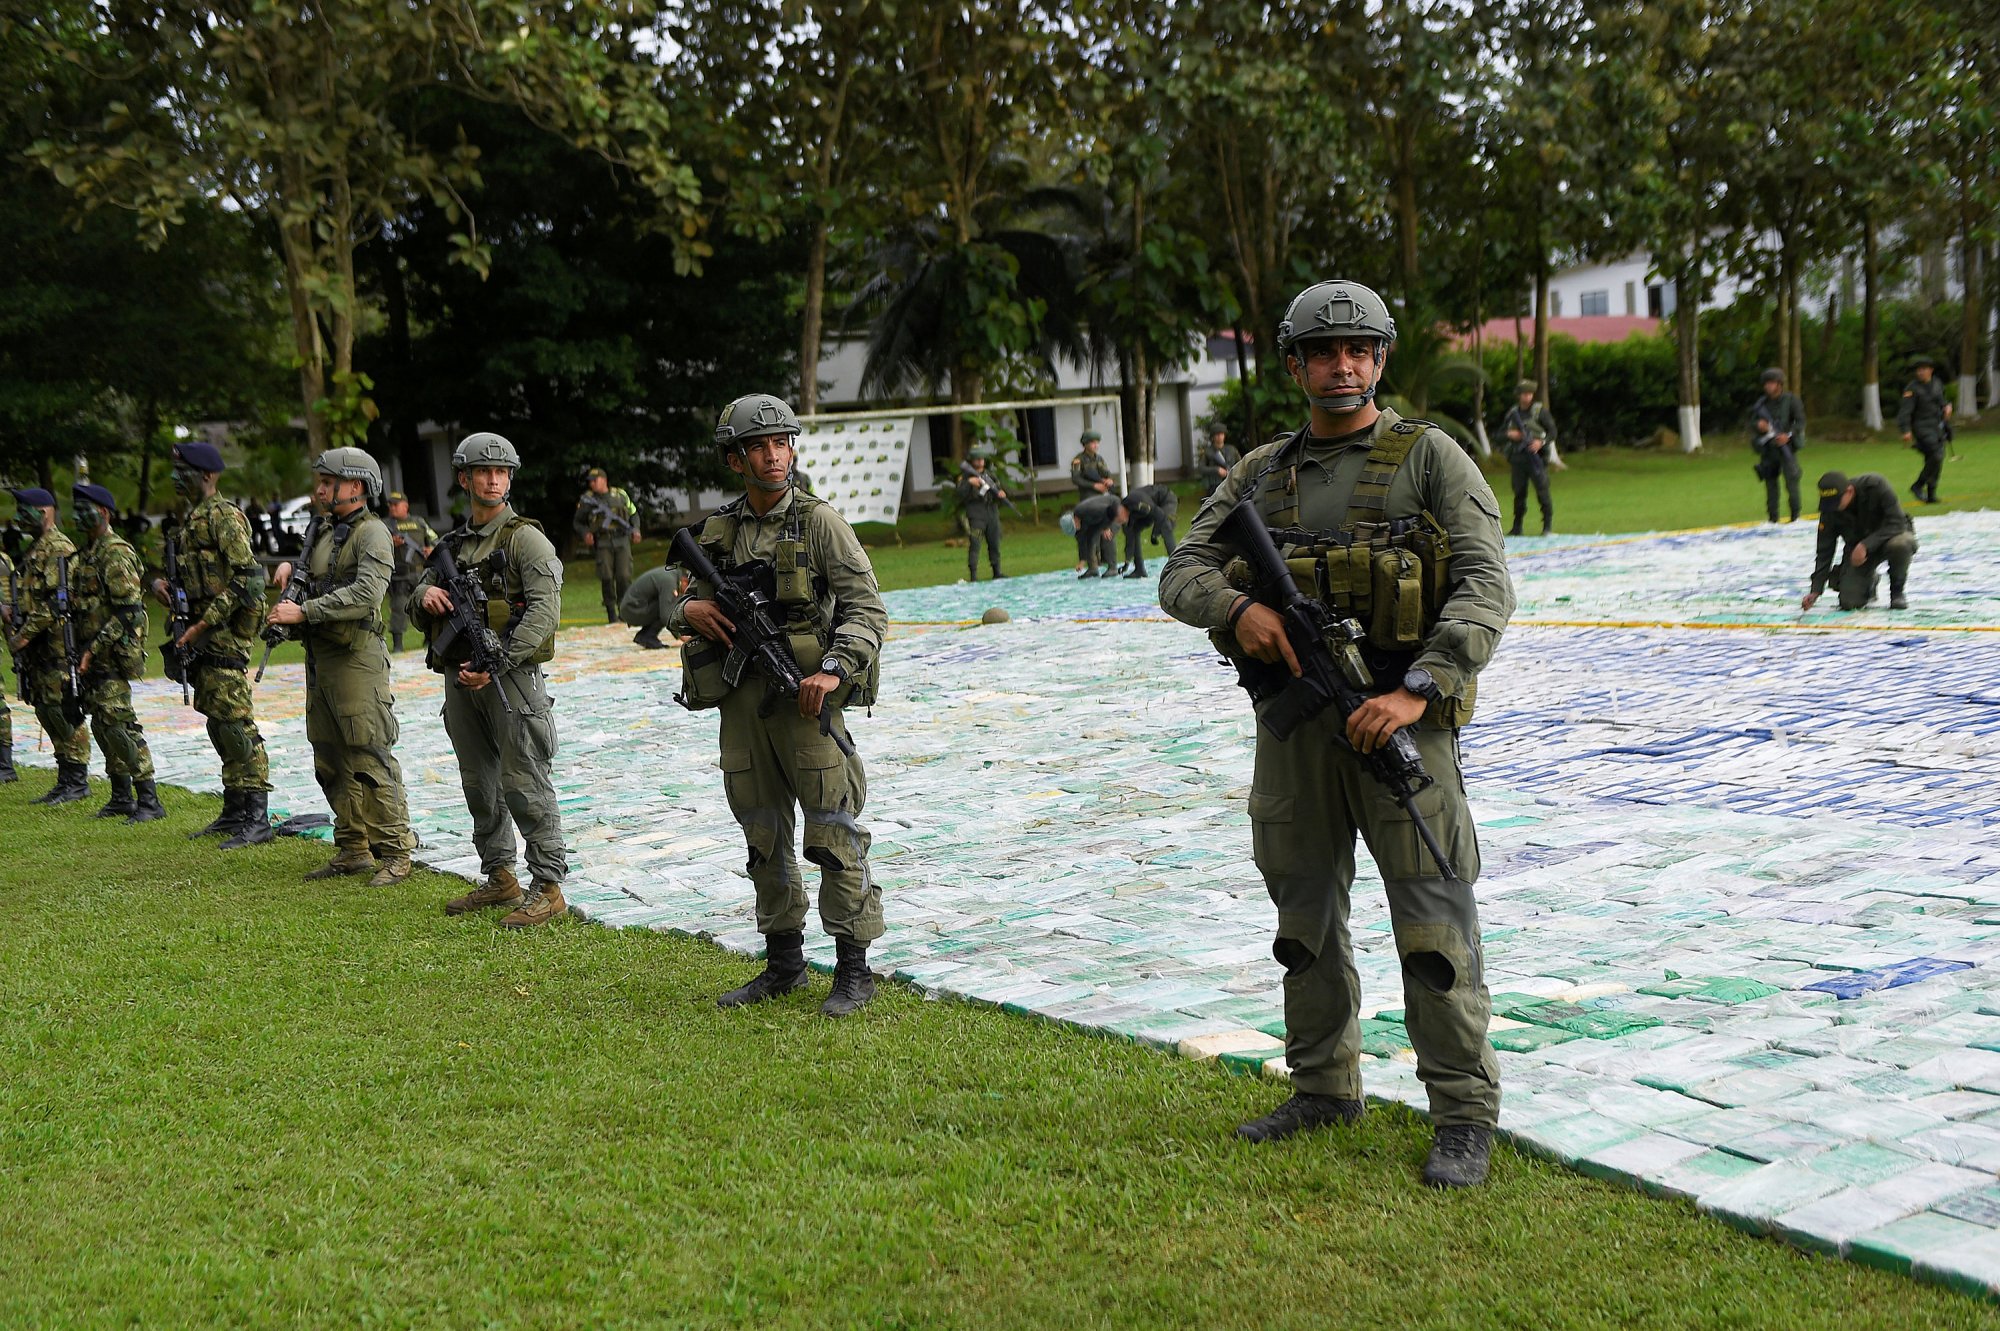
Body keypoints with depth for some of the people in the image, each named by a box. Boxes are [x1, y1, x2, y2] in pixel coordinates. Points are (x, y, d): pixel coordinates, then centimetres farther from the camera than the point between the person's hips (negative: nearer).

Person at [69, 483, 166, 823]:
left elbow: (128, 612, -19)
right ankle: (122, 797, 20)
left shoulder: (116, 554, -14)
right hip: (93, 654, 10)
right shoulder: (88, 553, 16)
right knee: (101, 724, 12)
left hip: (112, 655, -10)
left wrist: (93, 649, -19)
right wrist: (83, 650, 14)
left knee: (119, 724, -13)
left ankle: (149, 800, -12)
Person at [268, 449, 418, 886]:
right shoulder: (323, 530, 17)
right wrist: (290, 567, 12)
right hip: (319, 656, 9)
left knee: (371, 759, -9)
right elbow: (311, 577, 35)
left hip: (356, 658, -9)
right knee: (331, 761, 11)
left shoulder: (373, 534, -10)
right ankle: (353, 850, 19)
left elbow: (365, 595, -24)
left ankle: (394, 854, -5)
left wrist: (304, 611, -23)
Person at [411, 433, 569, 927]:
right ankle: (499, 878, 26)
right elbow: (417, 605, 21)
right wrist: (425, 593, -5)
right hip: (460, 679, 7)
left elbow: (545, 610, -16)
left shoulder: (524, 537, -6)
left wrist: (497, 661, -23)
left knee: (524, 785, -7)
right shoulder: (454, 543, 16)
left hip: (510, 678, -7)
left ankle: (548, 888, -2)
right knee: (479, 784, 14)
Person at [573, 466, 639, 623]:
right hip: (603, 543, -1)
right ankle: (611, 613, 1)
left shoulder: (620, 495, 11)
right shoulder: (587, 499, 7)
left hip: (622, 541, 1)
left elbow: (634, 514, 23)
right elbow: (577, 522, 16)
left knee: (624, 576, -10)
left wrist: (635, 529, 5)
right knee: (606, 578, -9)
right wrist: (585, 533, -4)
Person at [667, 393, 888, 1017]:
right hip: (740, 700, 5)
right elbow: (693, 597, 22)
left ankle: (854, 969, 5)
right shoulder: (719, 529, 10)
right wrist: (688, 609, -3)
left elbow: (866, 608, -8)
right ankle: (783, 962, 24)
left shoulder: (819, 521, -4)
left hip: (805, 696, -5)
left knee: (834, 832, -4)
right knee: (763, 834, 12)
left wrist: (833, 670, -22)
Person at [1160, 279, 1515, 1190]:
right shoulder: (1262, 472, 12)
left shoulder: (1429, 457, -1)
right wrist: (1237, 608, -15)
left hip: (1399, 715, -5)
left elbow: (1486, 587, -10)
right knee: (1303, 915, 13)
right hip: (1292, 720, 5)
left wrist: (1419, 690, -22)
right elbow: (1182, 574, 7)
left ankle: (1464, 1114, 8)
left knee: (1433, 924, -4)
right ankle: (1324, 1089, 29)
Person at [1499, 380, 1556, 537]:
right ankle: (1517, 527, 14)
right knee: (1519, 493, 7)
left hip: (1536, 457, -4)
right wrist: (1509, 434, -5)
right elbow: (1501, 431, 17)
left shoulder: (1540, 410, 0)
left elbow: (1552, 431, -1)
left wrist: (1541, 442, -19)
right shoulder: (1512, 412, 12)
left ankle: (1548, 525, -1)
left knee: (1542, 491, -7)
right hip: (1518, 458, 4)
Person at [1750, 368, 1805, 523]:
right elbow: (1752, 421, 11)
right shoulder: (1761, 403, 8)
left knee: (1791, 480, -9)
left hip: (1786, 446, -4)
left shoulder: (1791, 400, -2)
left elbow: (1800, 421, -4)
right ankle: (1773, 516, 13)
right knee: (1770, 481, 5)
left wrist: (1788, 435, -18)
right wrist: (1758, 425, -12)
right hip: (1767, 447, 4)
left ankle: (1795, 514, 3)